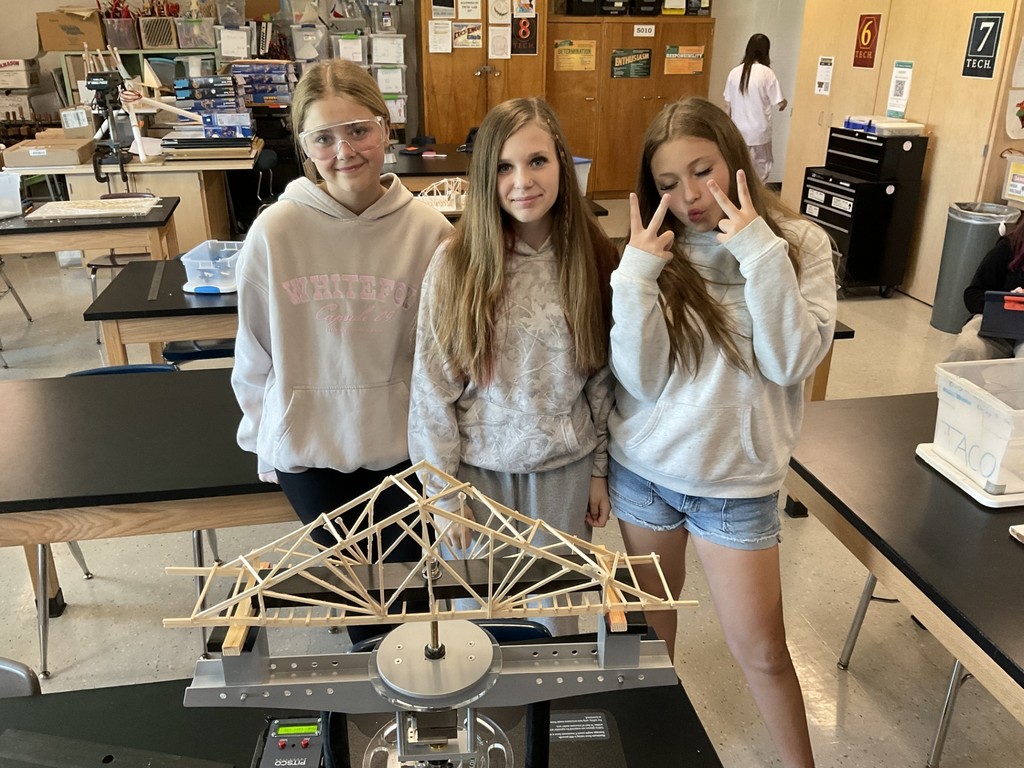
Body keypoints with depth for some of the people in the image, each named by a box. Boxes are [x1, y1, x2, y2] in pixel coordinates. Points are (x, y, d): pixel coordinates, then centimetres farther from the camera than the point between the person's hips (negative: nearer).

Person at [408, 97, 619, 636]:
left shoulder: (591, 258, -6)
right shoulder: (455, 262, -12)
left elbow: (604, 375, 1)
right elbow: (433, 384, -8)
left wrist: (600, 469, 5)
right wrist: (443, 486, -6)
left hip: (565, 469, 2)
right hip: (481, 468, -1)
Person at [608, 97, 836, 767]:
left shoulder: (798, 243, -6)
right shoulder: (653, 252, -6)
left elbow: (791, 362, -18)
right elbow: (639, 379, -13)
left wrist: (761, 254, -24)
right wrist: (636, 276, -23)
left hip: (737, 480, -1)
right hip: (644, 467, 2)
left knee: (761, 648, 7)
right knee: (651, 617, 19)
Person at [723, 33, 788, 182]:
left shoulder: (734, 72, 0)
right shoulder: (766, 73, -11)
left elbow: (727, 106, 5)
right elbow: (780, 105, -7)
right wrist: (785, 102, 17)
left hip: (738, 133, 3)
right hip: (759, 133, -3)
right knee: (760, 174, 9)